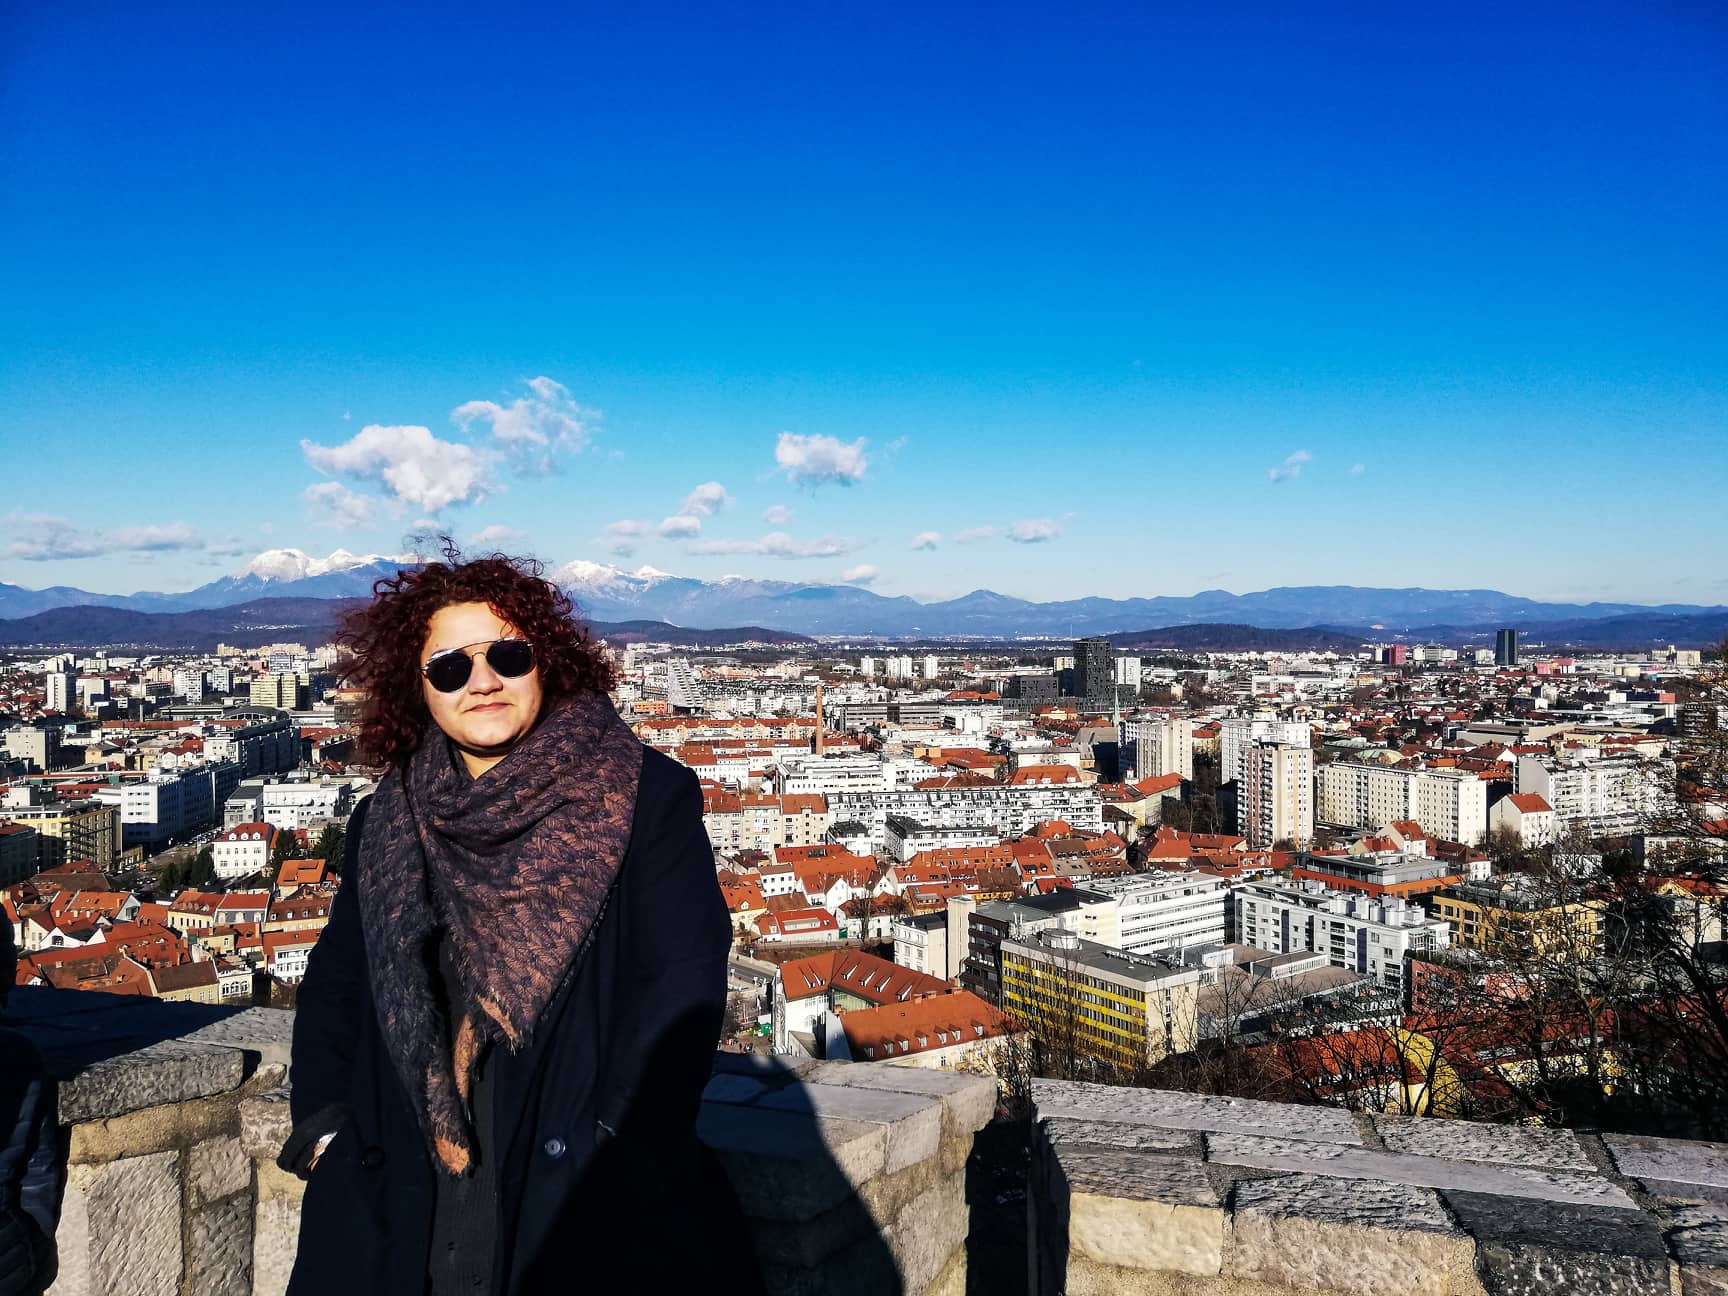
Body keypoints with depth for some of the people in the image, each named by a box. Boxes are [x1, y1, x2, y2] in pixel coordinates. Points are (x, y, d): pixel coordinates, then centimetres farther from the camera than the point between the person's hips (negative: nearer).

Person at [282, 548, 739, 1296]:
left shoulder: (647, 798, -8)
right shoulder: (384, 826, 6)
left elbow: (680, 992, -14)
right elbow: (334, 992, 15)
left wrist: (618, 1166, -19)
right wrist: (324, 1129, 3)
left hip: (579, 1206, -3)